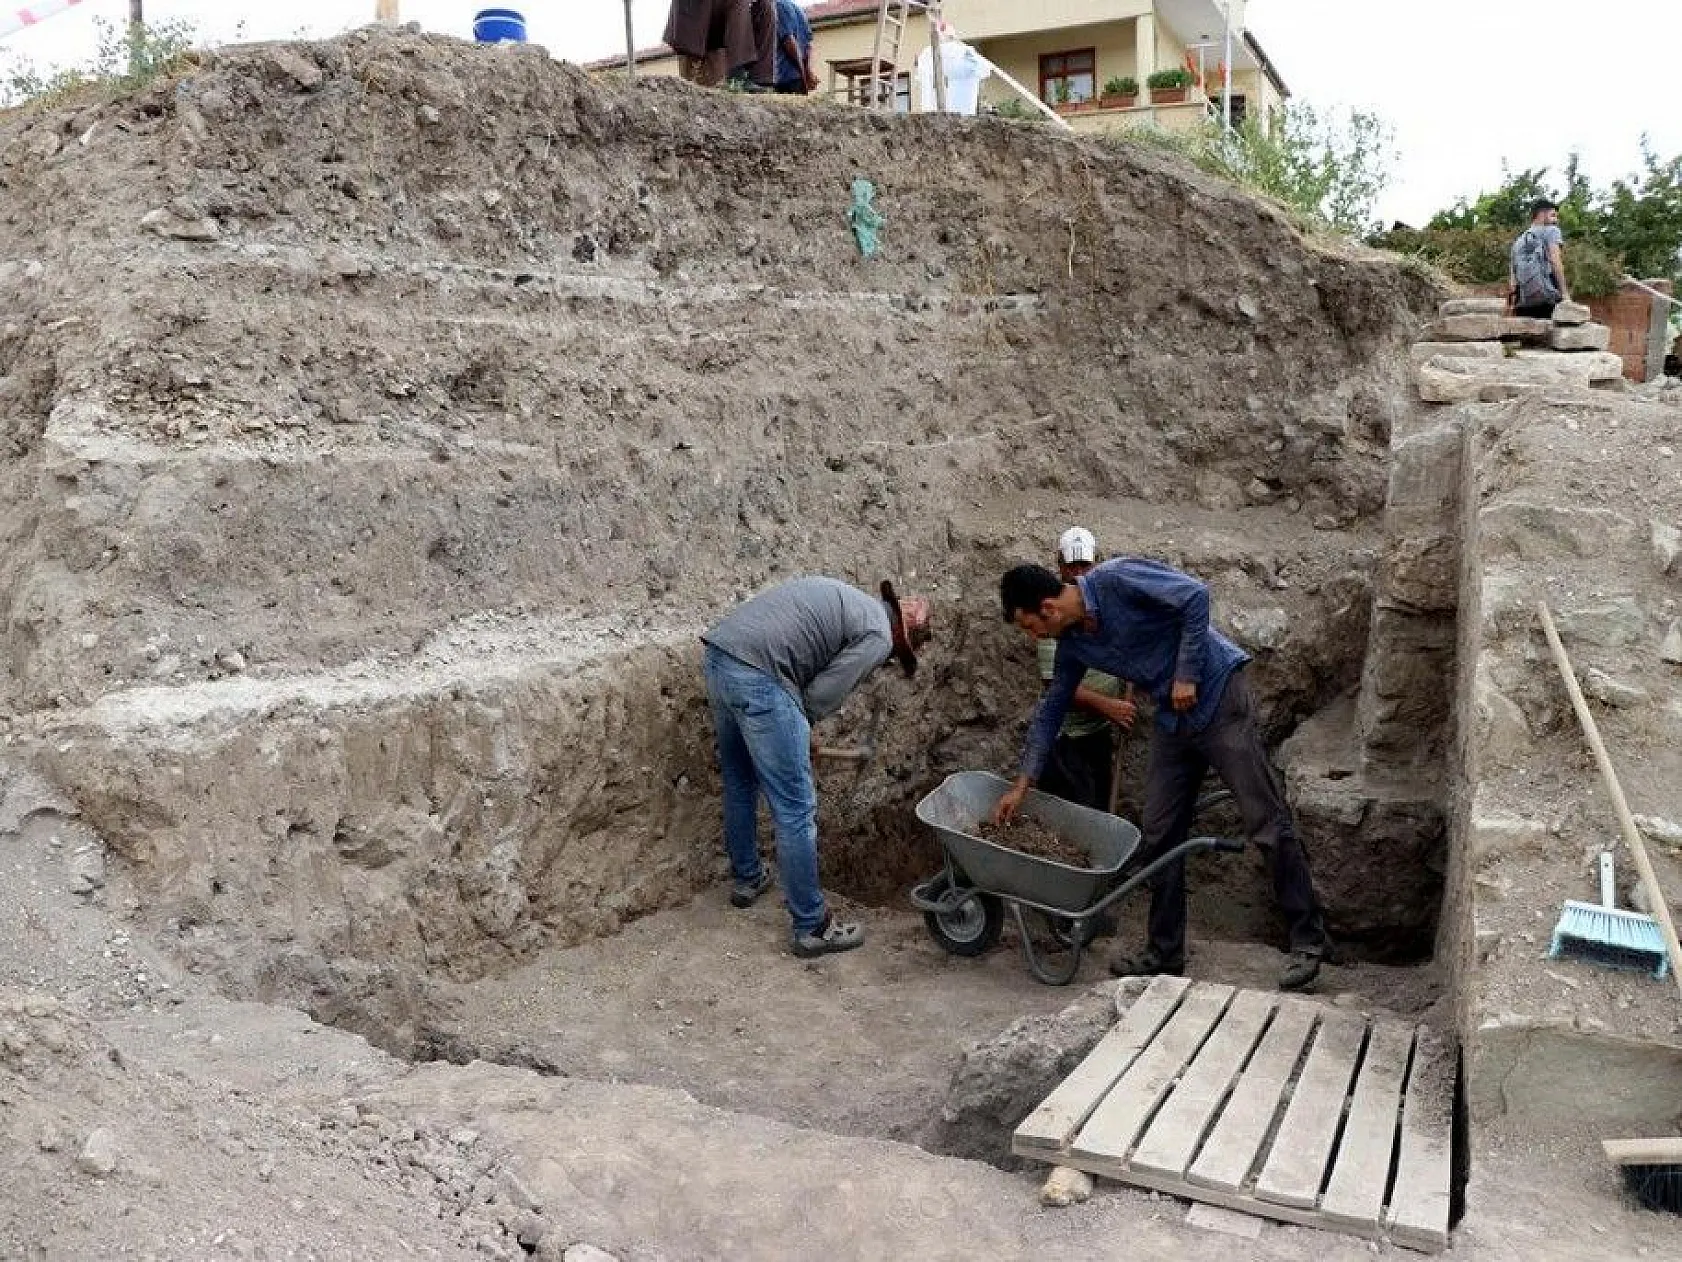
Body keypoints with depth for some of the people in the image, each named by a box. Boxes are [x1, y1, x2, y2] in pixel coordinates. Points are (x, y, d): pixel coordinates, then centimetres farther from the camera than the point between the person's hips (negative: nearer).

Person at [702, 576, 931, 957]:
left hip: (716, 656, 9)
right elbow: (823, 694, -3)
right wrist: (795, 730, 16)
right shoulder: (879, 636, 3)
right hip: (757, 677, -9)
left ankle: (746, 879, 46)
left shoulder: (844, 598, 28)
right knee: (796, 809, 1)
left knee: (739, 783, 28)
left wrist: (795, 733, 29)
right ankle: (812, 927, 10)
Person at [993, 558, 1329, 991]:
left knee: (1267, 823, -5)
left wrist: (1186, 674, -19)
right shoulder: (1073, 643, 3)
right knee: (1158, 838, 6)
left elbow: (1195, 595, -22)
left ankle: (1308, 941, 7)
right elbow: (1050, 709, 13)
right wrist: (1022, 782, 12)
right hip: (1172, 719, 8)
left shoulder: (1114, 579, -19)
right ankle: (1165, 954, 17)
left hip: (1217, 696, -8)